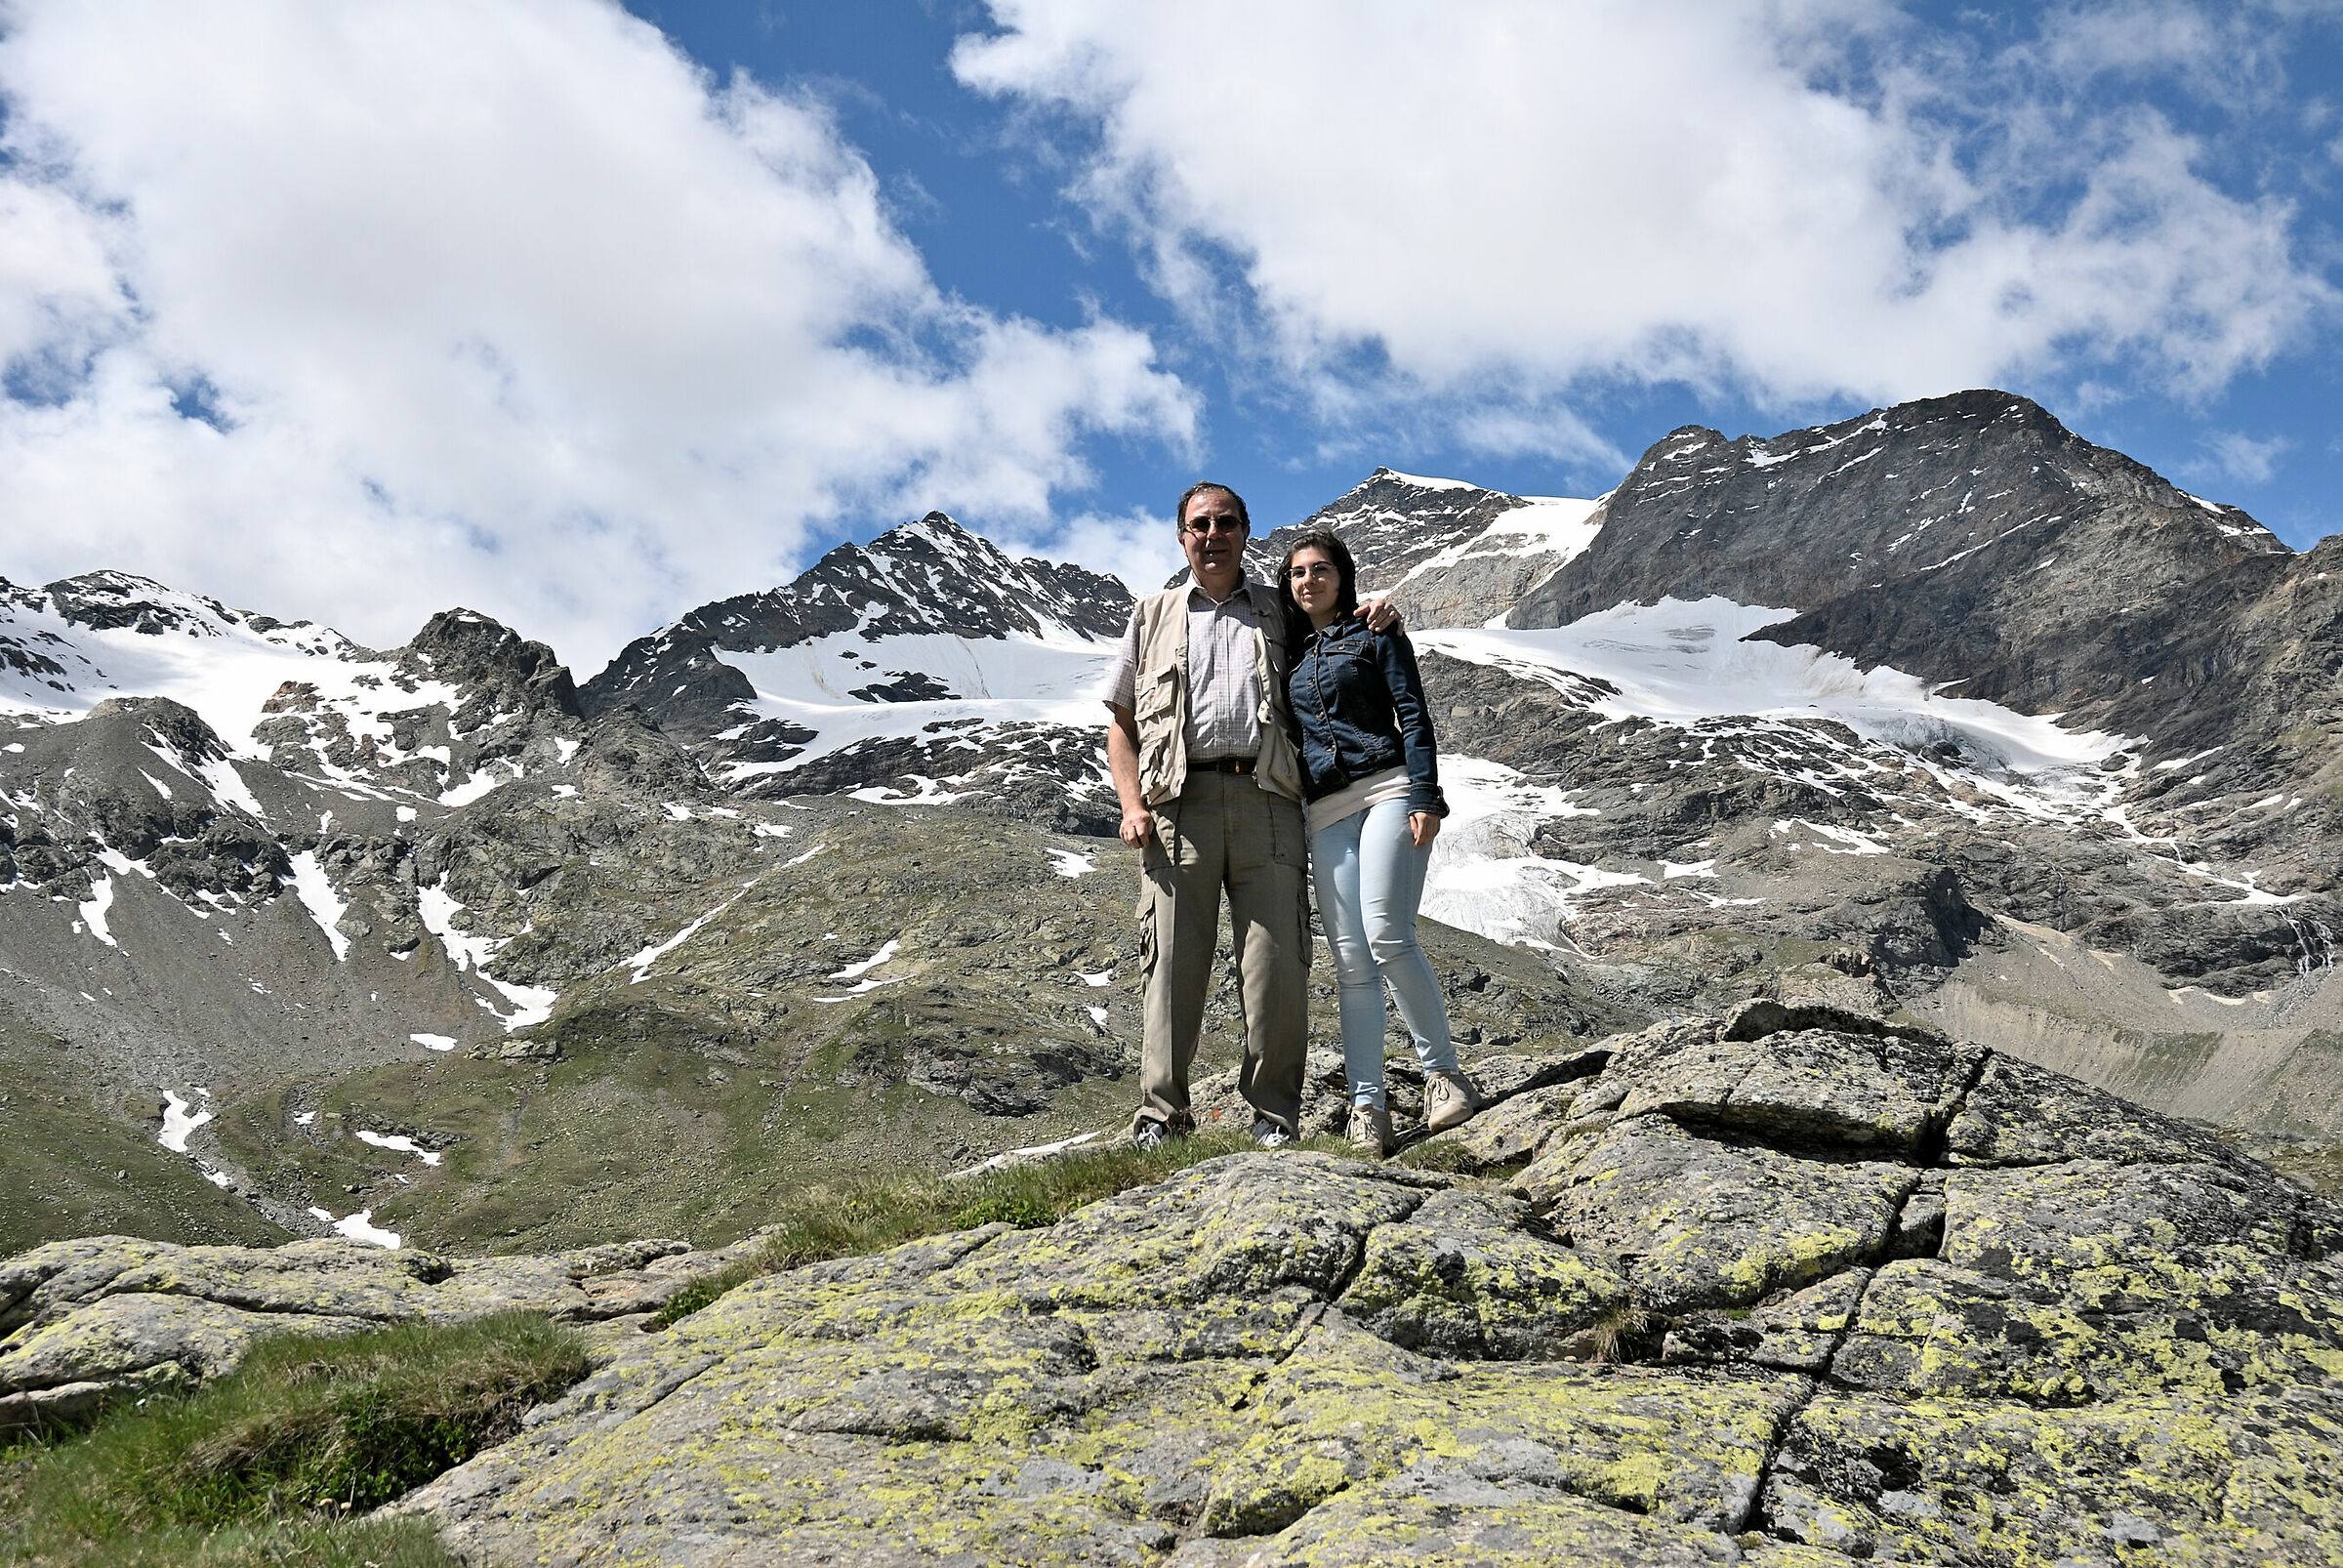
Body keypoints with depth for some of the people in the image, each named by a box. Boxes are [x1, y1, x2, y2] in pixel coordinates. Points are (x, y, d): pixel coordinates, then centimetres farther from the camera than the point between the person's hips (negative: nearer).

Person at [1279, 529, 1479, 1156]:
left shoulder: (1374, 633, 8)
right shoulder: (1289, 649, 22)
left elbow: (1413, 715, 0)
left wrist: (1426, 798, -12)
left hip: (1387, 789, -4)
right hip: (1326, 811, 4)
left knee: (1387, 936, -20)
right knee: (1350, 959, -3)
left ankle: (1443, 1073, -7)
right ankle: (1368, 1108, -6)